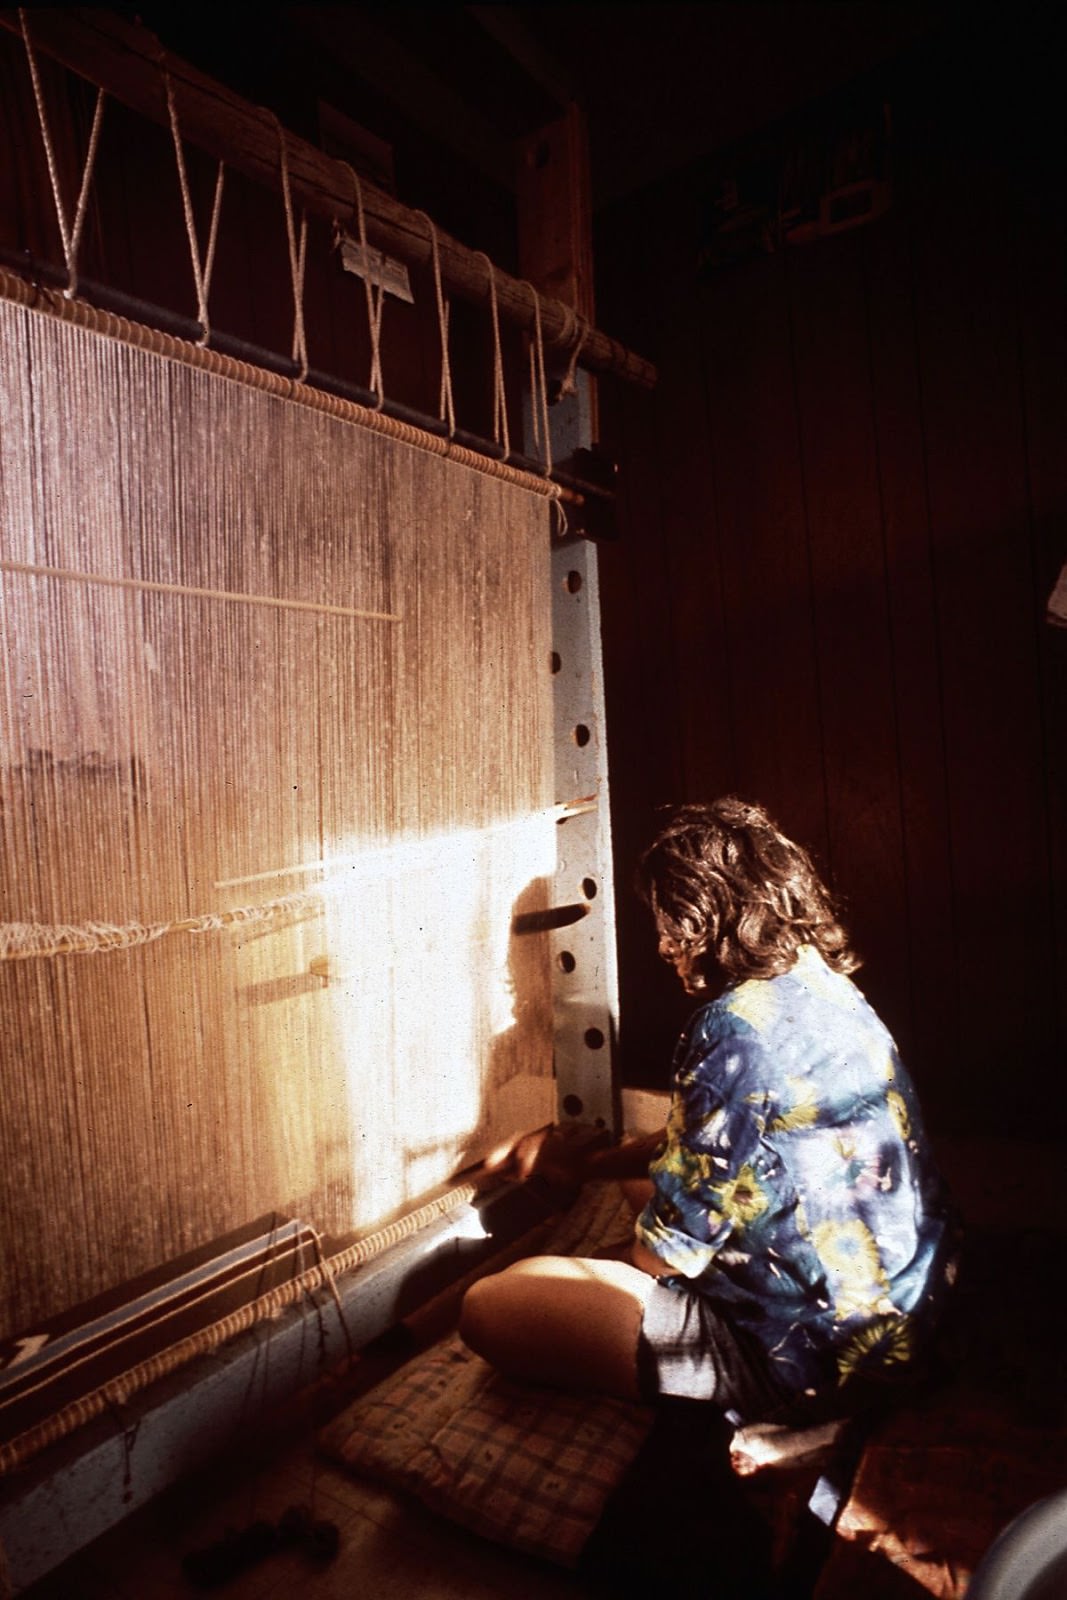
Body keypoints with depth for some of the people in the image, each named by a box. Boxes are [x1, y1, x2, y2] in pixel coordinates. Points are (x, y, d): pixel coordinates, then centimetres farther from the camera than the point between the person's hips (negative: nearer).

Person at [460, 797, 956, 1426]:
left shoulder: (740, 1027, -26)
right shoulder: (826, 988, 3)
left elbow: (673, 1248, -17)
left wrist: (588, 1276, 4)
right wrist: (592, 1163, 21)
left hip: (815, 1356, -10)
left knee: (490, 1307, -11)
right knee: (650, 1179, 29)